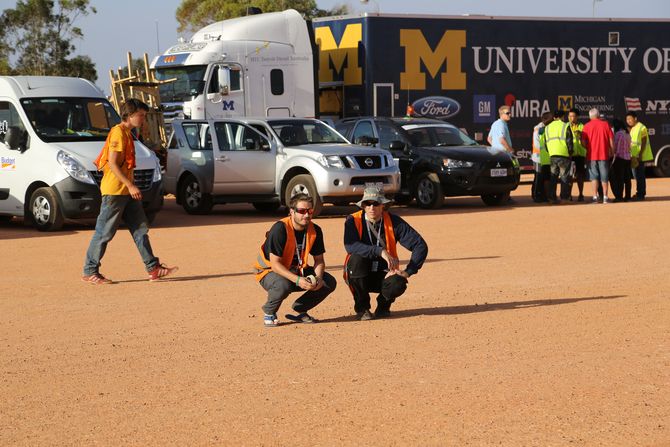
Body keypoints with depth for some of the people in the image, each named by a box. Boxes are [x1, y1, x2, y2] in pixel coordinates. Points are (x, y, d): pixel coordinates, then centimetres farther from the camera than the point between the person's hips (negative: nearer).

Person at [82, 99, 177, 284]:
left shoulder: (127, 133, 17)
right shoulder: (118, 132, -13)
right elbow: (112, 163, -19)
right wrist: (130, 186, -22)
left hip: (126, 191, 10)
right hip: (114, 190, -10)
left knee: (141, 229, 7)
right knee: (104, 233, -4)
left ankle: (153, 268, 7)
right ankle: (89, 272, 3)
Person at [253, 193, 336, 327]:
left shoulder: (315, 230, -7)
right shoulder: (280, 229, -26)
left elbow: (319, 260, 3)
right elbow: (275, 264, -28)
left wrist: (318, 278, -20)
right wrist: (298, 280, -39)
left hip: (297, 270, 6)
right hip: (269, 271, -6)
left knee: (329, 282, -9)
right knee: (283, 285, -40)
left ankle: (299, 310, 9)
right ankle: (269, 314, -8)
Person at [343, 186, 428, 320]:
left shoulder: (393, 221, -8)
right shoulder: (353, 221, -11)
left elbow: (420, 245, -10)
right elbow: (350, 246, -31)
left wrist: (407, 272, -21)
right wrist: (380, 251, -40)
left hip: (383, 275, 0)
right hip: (358, 276, 0)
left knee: (398, 283, -32)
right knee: (356, 258, -32)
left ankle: (383, 305, 6)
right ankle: (362, 308, -11)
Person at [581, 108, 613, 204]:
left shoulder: (587, 126, -1)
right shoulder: (605, 124, 1)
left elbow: (583, 142, -4)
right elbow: (611, 139, 1)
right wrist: (611, 152, 10)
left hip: (591, 155, -1)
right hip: (604, 154, 1)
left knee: (594, 176, 3)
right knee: (604, 177, 8)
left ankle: (595, 196, -6)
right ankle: (605, 197, 8)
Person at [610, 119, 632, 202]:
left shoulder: (618, 134, -13)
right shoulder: (627, 134, 12)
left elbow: (616, 147, -15)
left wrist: (614, 158, -12)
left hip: (620, 158, -8)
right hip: (627, 158, 8)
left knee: (618, 179, -5)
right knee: (627, 178, 10)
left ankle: (619, 196, -8)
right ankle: (627, 196, 13)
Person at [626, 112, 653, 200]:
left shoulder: (641, 128, -12)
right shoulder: (631, 129, 15)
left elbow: (644, 142, -16)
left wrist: (640, 154, -22)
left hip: (640, 156, -9)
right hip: (634, 156, 9)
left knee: (640, 175, -9)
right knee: (636, 175, 13)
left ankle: (641, 194, -7)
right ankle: (639, 193, 21)